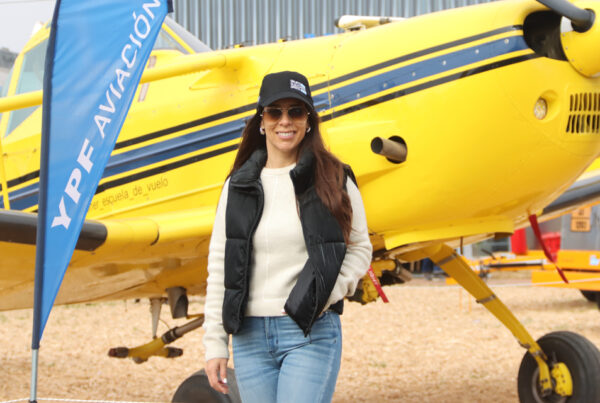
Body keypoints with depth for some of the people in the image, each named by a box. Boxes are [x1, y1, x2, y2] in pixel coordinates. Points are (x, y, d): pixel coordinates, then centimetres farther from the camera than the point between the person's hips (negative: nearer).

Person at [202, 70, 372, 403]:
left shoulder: (334, 182, 2)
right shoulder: (238, 187, 9)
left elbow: (360, 248, 9)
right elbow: (220, 268, 9)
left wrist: (328, 294, -9)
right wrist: (214, 344, 5)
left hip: (311, 334, -3)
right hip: (250, 336, 3)